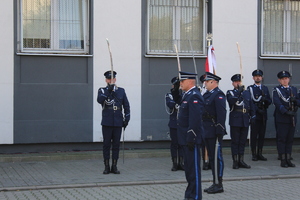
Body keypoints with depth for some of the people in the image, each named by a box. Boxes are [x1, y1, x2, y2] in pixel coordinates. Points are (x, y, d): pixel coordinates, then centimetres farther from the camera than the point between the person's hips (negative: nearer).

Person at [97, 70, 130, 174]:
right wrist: (108, 90, -23)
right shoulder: (102, 91, 5)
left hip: (118, 123, 2)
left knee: (116, 144, 3)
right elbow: (100, 100, -16)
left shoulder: (121, 91, 11)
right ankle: (106, 167, 6)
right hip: (107, 123, -2)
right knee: (106, 144, 0)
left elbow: (126, 106, 12)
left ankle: (114, 166, 9)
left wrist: (126, 119, 4)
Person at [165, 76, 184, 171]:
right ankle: (175, 163, 8)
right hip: (174, 123, -2)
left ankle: (181, 163, 12)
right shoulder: (169, 95, 4)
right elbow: (170, 104, -16)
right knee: (174, 143, 1)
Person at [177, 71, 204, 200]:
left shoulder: (194, 96, -16)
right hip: (186, 139, 10)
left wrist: (191, 139, -24)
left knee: (194, 168, -3)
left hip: (191, 139, -10)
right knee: (189, 168, 17)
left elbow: (195, 120, -23)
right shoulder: (187, 95, 16)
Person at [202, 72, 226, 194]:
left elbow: (221, 114, -20)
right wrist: (203, 129, 17)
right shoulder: (207, 94, 16)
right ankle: (215, 183, 21)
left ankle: (219, 185, 1)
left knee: (217, 157, -4)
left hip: (214, 132, -10)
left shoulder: (218, 95, -13)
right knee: (211, 157, 14)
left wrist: (219, 131, -23)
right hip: (207, 132, 10)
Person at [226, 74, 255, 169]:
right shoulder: (230, 93, 2)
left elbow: (251, 106, 16)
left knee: (243, 141, 7)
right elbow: (231, 101, -20)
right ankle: (235, 161, 3)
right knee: (235, 141, -1)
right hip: (235, 120, -4)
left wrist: (252, 116, 7)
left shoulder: (247, 92, 15)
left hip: (245, 120, 4)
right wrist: (239, 92, -28)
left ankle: (241, 160, 13)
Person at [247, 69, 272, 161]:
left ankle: (259, 153, 13)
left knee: (262, 135, 6)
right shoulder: (250, 88, 2)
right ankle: (254, 154, 2)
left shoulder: (265, 88, 17)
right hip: (254, 115, -4)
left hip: (263, 115, 4)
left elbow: (270, 101, 13)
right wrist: (257, 109, -17)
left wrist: (266, 99, -9)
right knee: (254, 135, -4)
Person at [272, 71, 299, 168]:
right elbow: (277, 102, -14)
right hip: (281, 118, -5)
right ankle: (283, 160, 1)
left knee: (290, 139, 6)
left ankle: (288, 159, 11)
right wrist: (286, 111, -26)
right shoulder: (276, 90, 1)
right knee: (281, 139, -3)